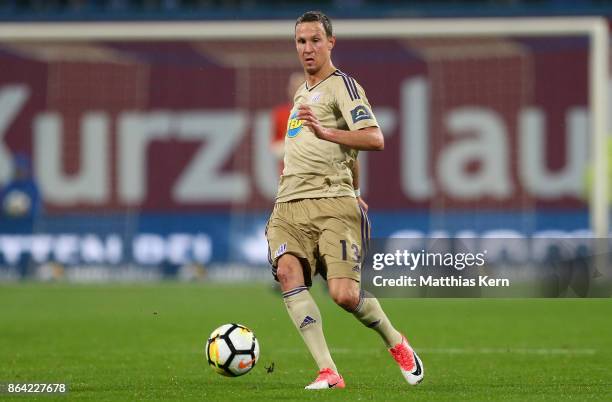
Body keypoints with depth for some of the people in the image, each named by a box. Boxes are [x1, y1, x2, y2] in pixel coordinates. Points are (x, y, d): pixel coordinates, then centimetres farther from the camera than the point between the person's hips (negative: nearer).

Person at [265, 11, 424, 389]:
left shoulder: (341, 85, -1)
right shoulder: (302, 91, 24)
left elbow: (374, 138, -16)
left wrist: (325, 133, -28)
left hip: (331, 204, -7)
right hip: (289, 204, 7)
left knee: (344, 294, -17)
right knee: (287, 270, -23)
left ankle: (397, 343, 15)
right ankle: (328, 373, -27)